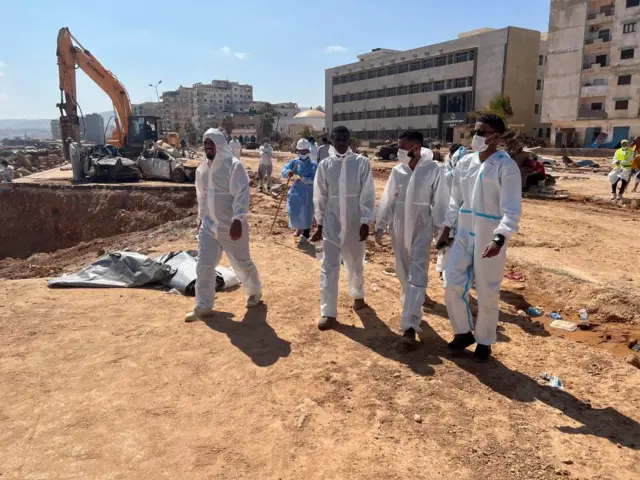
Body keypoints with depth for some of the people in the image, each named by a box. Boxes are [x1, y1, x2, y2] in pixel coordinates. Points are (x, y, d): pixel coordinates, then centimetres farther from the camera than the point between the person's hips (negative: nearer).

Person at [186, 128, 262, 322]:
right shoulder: (203, 168, 7)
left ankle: (255, 292, 36)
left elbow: (242, 194, -22)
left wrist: (238, 220, -31)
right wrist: (202, 217, 20)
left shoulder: (233, 165, -15)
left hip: (231, 226, -6)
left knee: (242, 262, 10)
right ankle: (203, 306, 15)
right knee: (204, 266, 4)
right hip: (209, 225, 6)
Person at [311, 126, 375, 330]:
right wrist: (319, 224, 6)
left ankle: (357, 295, 43)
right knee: (329, 267, -2)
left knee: (355, 263, 16)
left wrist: (366, 222, -11)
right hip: (332, 223, 1)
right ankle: (328, 312, 5)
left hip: (355, 223, -1)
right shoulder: (324, 165, -1)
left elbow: (367, 195, -6)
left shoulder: (362, 163, -7)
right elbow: (320, 197, 4)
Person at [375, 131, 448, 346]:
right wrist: (380, 226, 7)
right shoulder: (397, 170, 0)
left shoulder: (433, 170, -10)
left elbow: (440, 202, -6)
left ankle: (410, 325, -10)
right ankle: (411, 304, 40)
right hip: (399, 226, 5)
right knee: (403, 271, 16)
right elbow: (387, 200, 6)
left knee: (417, 273, -8)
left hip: (422, 227, -4)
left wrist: (442, 230, -5)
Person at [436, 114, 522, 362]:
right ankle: (463, 332, 29)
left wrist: (499, 238, -30)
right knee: (453, 286, 6)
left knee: (487, 293, 6)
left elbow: (511, 209, -17)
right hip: (464, 233, 5)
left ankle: (484, 341, 27)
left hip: (490, 238, -5)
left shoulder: (506, 166, -12)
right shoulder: (464, 163, 6)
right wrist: (446, 228, 13)